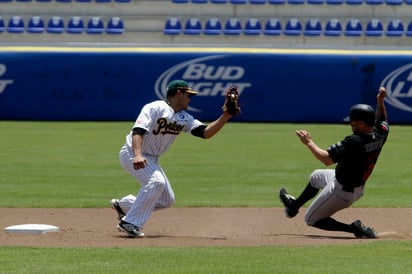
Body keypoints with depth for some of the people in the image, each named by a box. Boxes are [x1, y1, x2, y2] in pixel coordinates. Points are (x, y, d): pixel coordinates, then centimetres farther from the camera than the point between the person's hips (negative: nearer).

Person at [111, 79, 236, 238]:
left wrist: (225, 117, -16)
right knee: (156, 181, -31)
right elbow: (138, 130, -30)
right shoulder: (155, 108, -18)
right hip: (132, 154, -9)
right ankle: (130, 223, -26)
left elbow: (205, 133, -4)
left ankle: (123, 205, 22)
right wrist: (137, 155, -45)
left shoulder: (184, 118, 5)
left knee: (167, 200, 7)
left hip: (152, 160, 9)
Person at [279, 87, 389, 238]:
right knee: (316, 176, 33)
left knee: (311, 219, 9)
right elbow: (382, 120, 14)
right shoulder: (379, 135, -12)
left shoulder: (354, 142, -36)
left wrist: (309, 142, -24)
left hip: (341, 192, -9)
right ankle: (293, 206, 53)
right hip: (358, 189, 9)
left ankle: (354, 228, -5)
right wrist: (380, 101, 3)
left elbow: (326, 159, -37)